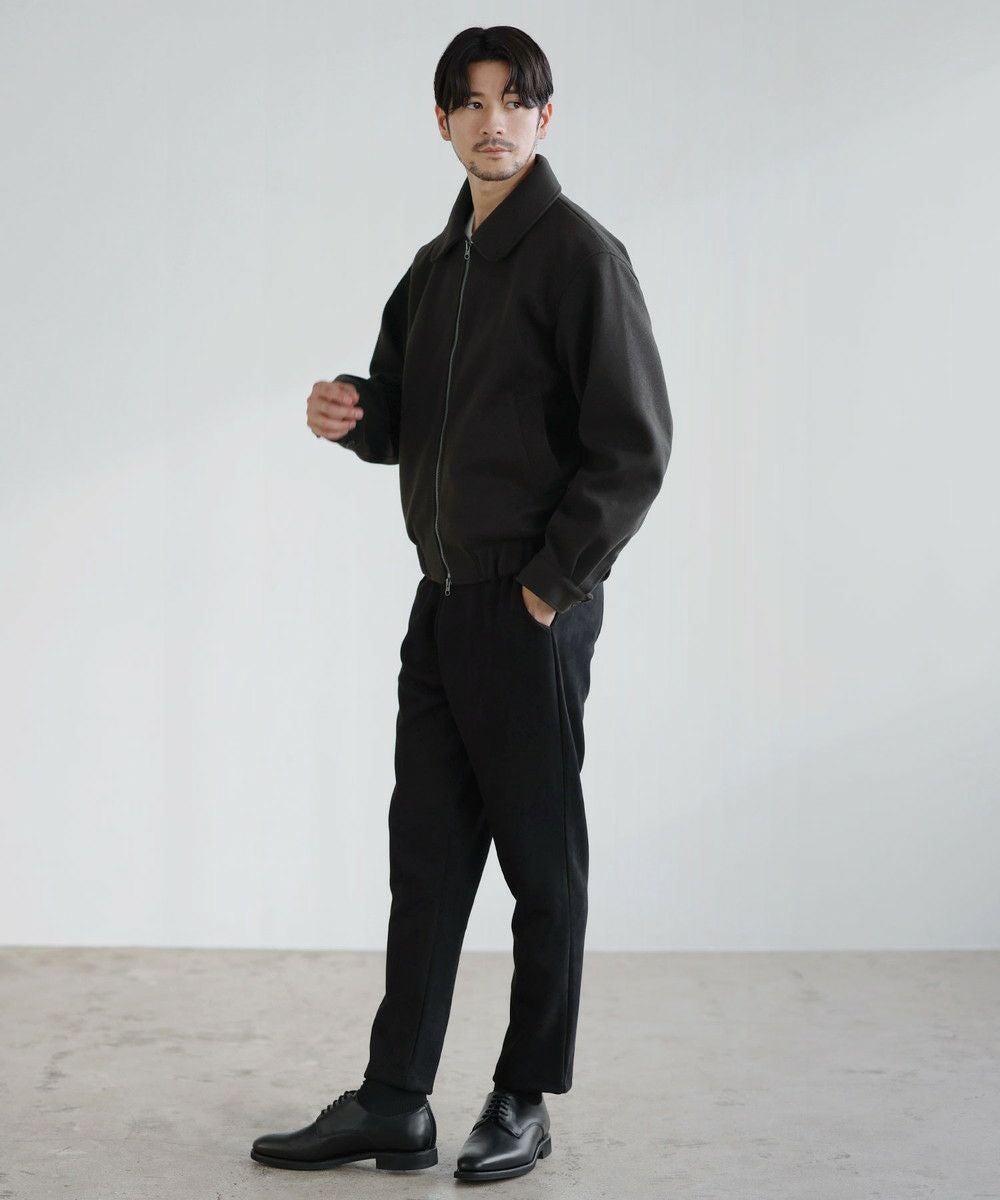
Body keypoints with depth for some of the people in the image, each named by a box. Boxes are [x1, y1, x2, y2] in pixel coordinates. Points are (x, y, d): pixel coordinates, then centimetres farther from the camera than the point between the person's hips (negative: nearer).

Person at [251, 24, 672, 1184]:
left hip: (532, 607, -7)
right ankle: (394, 1103, 17)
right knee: (426, 848, 9)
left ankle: (524, 1104, 16)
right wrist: (348, 412, -2)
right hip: (443, 597, 8)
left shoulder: (577, 252, -8)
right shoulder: (437, 264, 15)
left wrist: (550, 584, -15)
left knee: (540, 853, 3)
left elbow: (634, 445, -13)